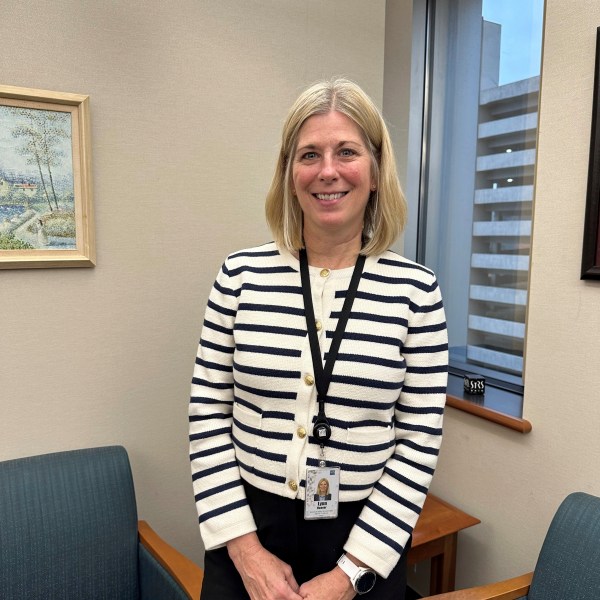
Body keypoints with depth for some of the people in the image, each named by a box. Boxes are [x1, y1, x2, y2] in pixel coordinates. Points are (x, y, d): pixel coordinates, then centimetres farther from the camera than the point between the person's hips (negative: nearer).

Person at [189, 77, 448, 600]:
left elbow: (420, 442, -7)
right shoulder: (241, 273, -7)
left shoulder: (415, 288, -9)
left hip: (366, 540, 0)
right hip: (247, 529, 1)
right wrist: (244, 547, -8)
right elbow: (208, 416, -4)